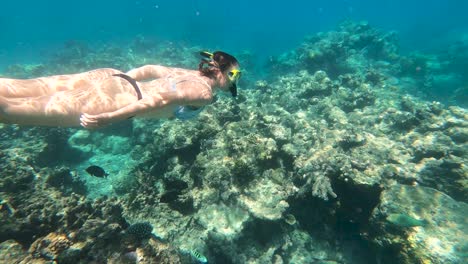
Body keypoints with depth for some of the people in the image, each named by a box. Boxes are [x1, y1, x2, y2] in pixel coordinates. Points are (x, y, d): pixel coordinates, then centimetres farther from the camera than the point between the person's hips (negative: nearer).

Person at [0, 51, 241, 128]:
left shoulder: (189, 73, 18)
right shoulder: (205, 92, -7)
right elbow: (162, 98, -22)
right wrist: (109, 118, -23)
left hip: (112, 76, 8)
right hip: (117, 99, -8)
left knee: (23, 90, 11)